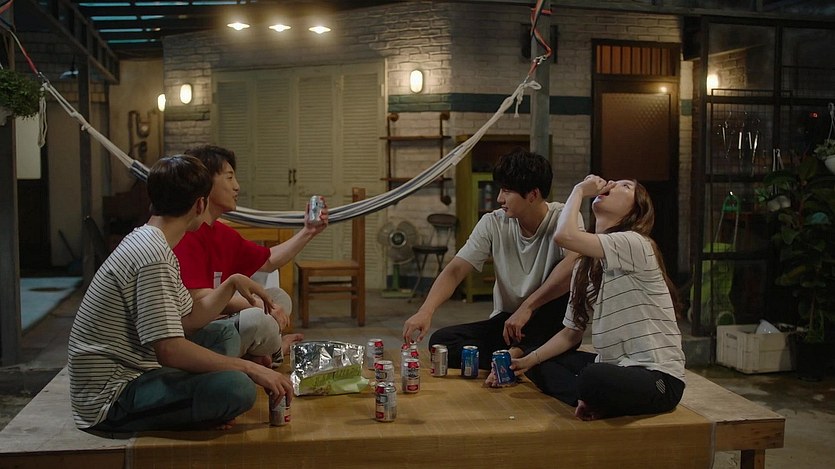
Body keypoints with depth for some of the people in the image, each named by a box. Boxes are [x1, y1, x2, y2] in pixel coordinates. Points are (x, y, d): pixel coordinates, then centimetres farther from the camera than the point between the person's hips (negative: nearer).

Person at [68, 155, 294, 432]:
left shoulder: (149, 243, 11)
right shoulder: (153, 256, -21)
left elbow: (188, 320, 14)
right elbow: (170, 350, -27)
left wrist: (231, 284, 7)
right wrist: (249, 368, -21)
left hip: (127, 375, 11)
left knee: (223, 335, 21)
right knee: (237, 387, -30)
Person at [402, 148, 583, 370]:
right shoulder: (493, 223, -6)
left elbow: (574, 264, -32)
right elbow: (455, 270, -10)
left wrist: (527, 307, -32)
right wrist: (426, 311, -27)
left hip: (549, 321, -2)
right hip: (506, 320, 3)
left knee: (566, 278, -33)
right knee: (440, 341, -17)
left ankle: (518, 353, -29)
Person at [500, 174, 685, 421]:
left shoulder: (636, 243, -14)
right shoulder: (586, 264, 12)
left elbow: (564, 235, -28)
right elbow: (571, 332, 11)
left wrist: (579, 190, -12)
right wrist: (529, 360, 0)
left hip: (658, 378, -9)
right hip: (613, 366, 9)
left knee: (593, 379, -38)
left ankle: (591, 402, -6)